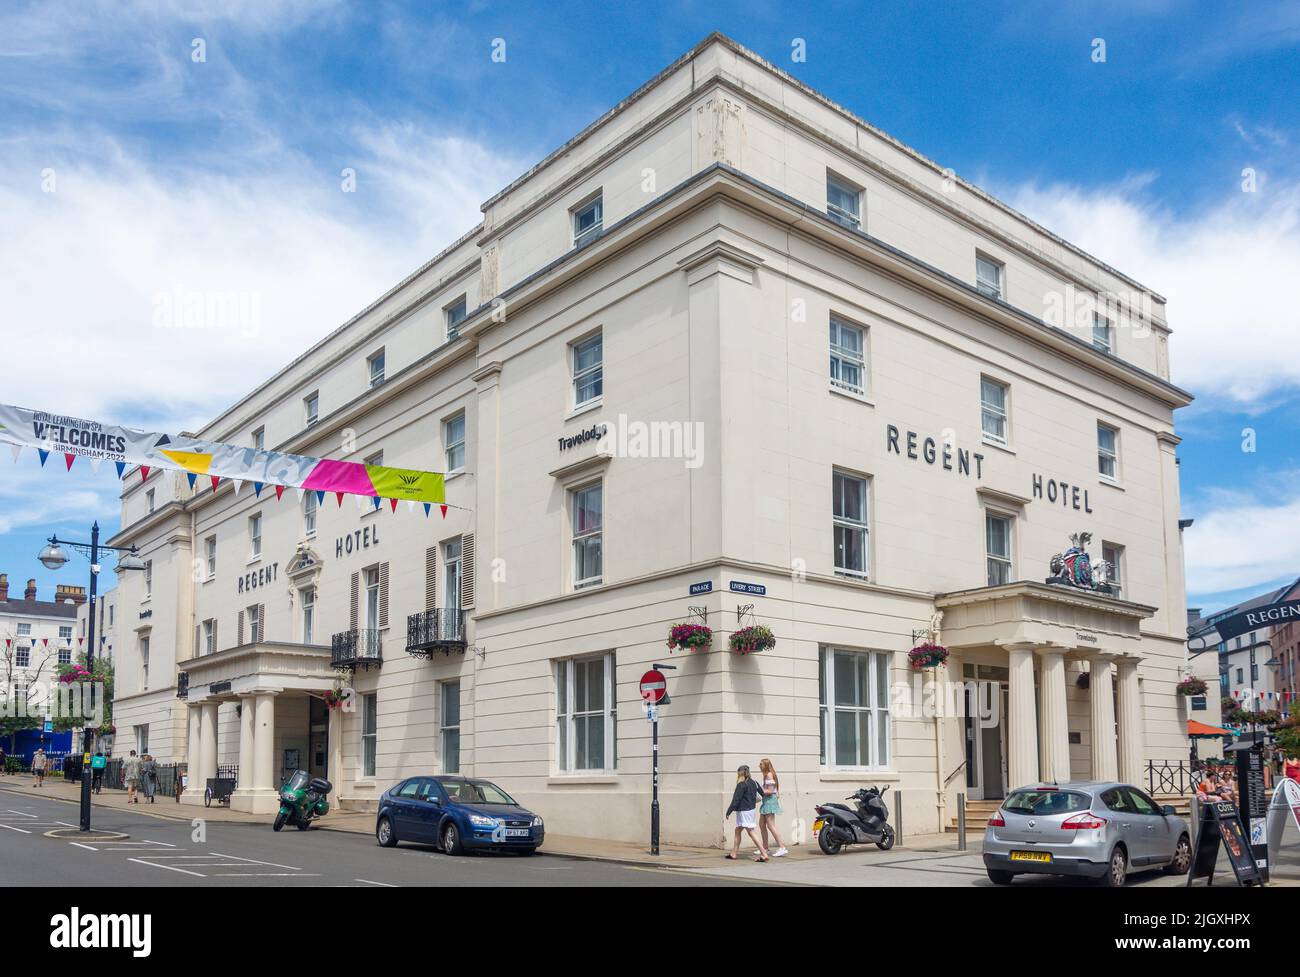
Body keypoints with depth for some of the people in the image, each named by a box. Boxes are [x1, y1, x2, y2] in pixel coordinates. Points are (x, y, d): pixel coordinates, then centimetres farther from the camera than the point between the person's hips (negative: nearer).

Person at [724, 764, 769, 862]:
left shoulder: (741, 785, -15)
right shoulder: (753, 782, 7)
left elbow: (736, 800, -15)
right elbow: (762, 793, 15)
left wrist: (729, 811, -9)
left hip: (744, 811, -8)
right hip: (751, 809, 8)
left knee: (751, 832, -3)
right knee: (737, 831, 12)